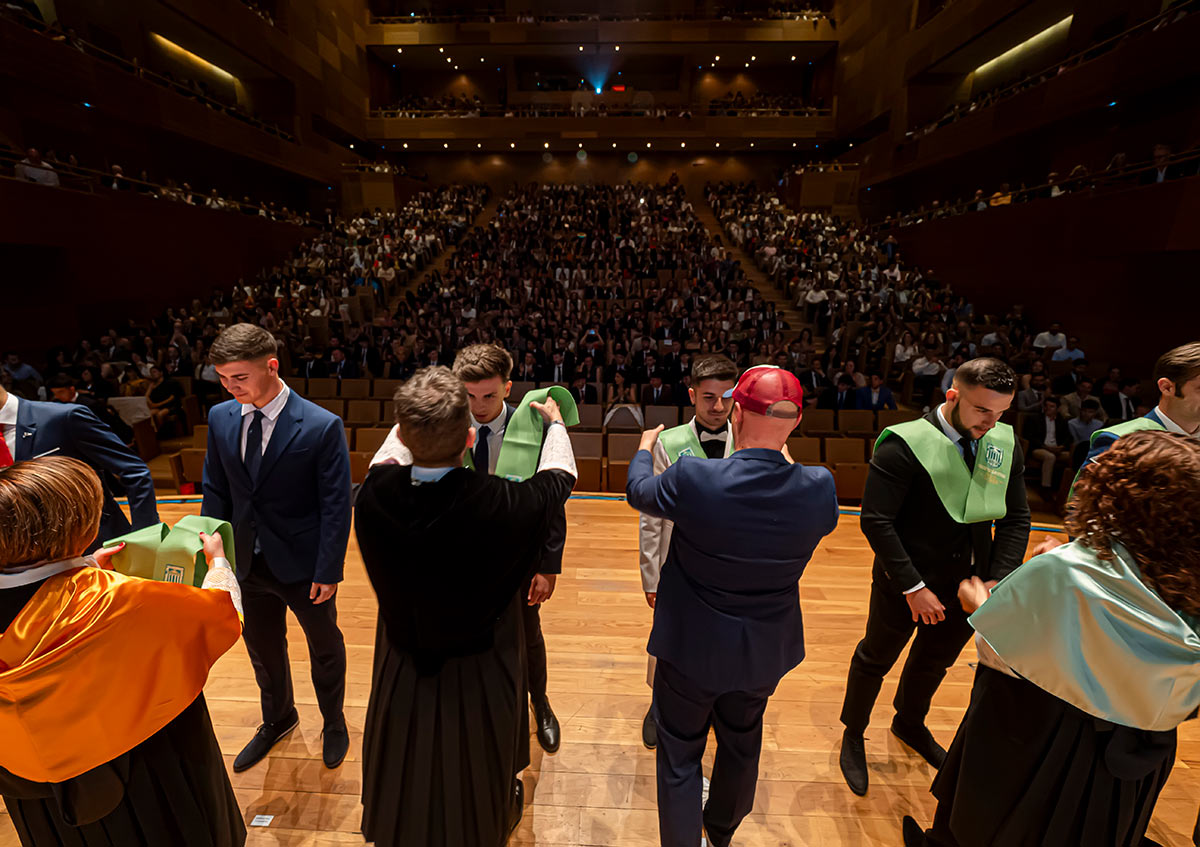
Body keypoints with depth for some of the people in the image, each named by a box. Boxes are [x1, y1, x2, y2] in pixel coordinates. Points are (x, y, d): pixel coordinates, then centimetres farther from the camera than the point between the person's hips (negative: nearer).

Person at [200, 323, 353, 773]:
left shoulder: (322, 426, -21)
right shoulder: (220, 418, -4)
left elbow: (336, 507, -17)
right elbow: (216, 492, 5)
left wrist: (328, 571, -16)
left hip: (304, 566, -4)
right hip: (247, 563, 5)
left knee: (325, 648, 19)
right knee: (262, 651, 25)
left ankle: (333, 723, 46)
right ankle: (277, 720, 53)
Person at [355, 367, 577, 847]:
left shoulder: (374, 494, -24)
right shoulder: (500, 504, -33)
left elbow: (393, 451, 2)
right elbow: (559, 479, -10)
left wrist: (416, 420, 20)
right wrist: (555, 421, 9)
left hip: (404, 669, 3)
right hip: (479, 677, -2)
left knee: (405, 790, 31)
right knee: (477, 799, 28)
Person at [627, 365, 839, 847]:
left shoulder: (692, 478, -30)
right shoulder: (819, 489, -20)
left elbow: (639, 492, -8)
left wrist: (645, 449, 14)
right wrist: (781, 453, 16)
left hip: (692, 645, -4)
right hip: (766, 649, 5)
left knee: (680, 755, 20)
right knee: (742, 744, 30)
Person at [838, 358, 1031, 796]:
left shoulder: (1006, 443, -3)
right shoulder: (905, 444, -22)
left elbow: (1016, 518, 2)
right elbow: (876, 520, -23)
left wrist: (998, 579, -8)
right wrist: (913, 587, -20)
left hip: (967, 586, 6)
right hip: (904, 586, -6)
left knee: (935, 661, 27)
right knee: (875, 661, 15)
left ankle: (909, 723, 55)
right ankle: (853, 735, 40)